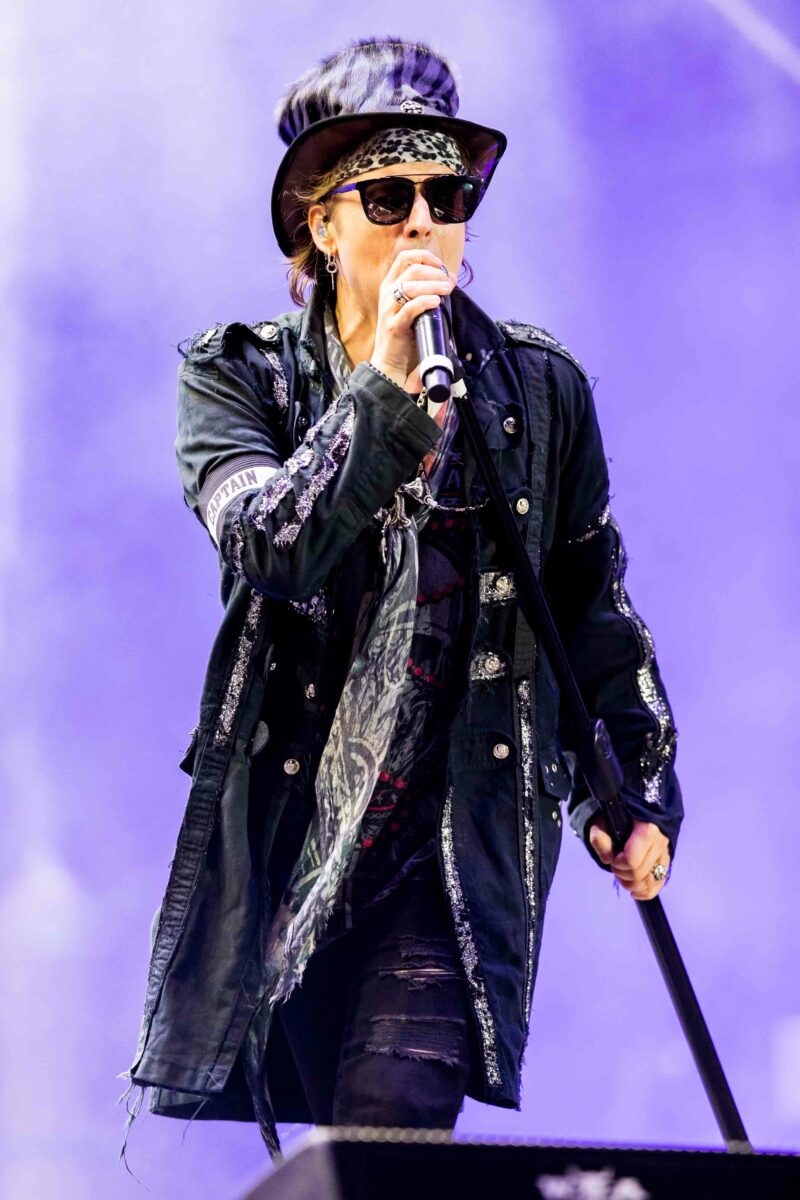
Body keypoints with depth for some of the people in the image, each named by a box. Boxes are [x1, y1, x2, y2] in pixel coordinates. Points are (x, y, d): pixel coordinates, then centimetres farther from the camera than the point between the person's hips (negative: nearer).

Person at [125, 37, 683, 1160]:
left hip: (456, 844, 0)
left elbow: (595, 610, 16)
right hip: (279, 825, 0)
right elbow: (269, 544, -17)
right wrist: (386, 391, -25)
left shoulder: (540, 389, 8)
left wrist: (632, 793, 11)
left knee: (392, 1134, -16)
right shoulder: (235, 376, 2)